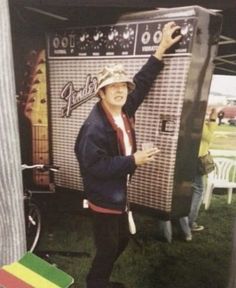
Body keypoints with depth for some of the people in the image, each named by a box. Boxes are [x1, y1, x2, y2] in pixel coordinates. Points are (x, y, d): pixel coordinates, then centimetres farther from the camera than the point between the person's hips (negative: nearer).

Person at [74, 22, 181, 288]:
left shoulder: (124, 110, -4)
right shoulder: (94, 126, -27)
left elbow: (142, 81, 5)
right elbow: (95, 167, -30)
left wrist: (162, 47, 3)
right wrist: (133, 160, -26)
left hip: (120, 194, 9)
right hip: (104, 199, -9)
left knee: (122, 240, 25)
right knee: (108, 248, 10)